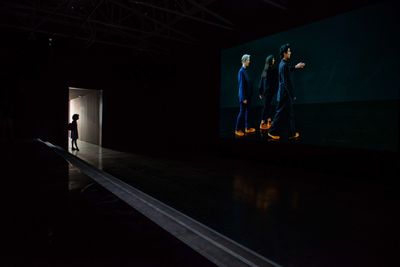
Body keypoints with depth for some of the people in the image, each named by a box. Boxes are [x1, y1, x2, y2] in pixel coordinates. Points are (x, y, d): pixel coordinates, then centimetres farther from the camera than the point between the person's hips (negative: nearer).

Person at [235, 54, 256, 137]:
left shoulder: (245, 70, 9)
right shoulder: (241, 71, -17)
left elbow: (248, 83, 11)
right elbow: (241, 86, -19)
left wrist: (247, 97, 12)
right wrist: (244, 98, -18)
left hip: (248, 96, 8)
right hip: (244, 96, -8)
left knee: (247, 112, 13)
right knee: (242, 112, -1)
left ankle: (247, 128, 23)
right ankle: (237, 130, 9)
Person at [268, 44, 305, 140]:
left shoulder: (283, 63, 9)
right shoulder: (284, 65, -21)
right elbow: (286, 82, -22)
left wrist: (296, 67, 28)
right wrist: (291, 95, -18)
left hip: (284, 93, 10)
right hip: (285, 93, -10)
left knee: (289, 113, 14)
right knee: (281, 113, 1)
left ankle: (292, 133, 22)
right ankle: (273, 132, 13)